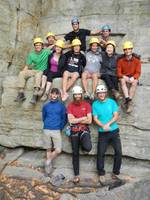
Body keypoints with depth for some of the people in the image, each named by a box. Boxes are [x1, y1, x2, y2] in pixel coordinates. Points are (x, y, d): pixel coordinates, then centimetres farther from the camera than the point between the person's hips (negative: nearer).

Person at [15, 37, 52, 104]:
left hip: (42, 71, -4)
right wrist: (24, 72, -1)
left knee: (38, 74, -39)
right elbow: (27, 65, 10)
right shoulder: (31, 54, 10)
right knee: (21, 73, -19)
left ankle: (35, 96, -45)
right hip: (33, 71, 5)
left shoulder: (46, 52, 0)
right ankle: (21, 94, -22)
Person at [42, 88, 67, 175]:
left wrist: (60, 128, -1)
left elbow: (64, 119, 4)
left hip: (56, 130, -1)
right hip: (47, 130, 1)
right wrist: (47, 125, 8)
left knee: (58, 150, -7)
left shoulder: (61, 106, 1)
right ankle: (49, 165, 23)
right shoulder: (46, 106, 6)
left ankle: (48, 161, 16)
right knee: (49, 149, 9)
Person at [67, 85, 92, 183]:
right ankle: (76, 175, 20)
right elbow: (70, 120, -9)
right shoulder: (70, 106, 1)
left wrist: (76, 120, -9)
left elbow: (89, 120, -8)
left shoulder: (86, 104, -2)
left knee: (88, 147, -27)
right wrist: (83, 118, -10)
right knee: (75, 153, 6)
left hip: (84, 129, -1)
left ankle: (83, 144, 12)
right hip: (74, 131, 2)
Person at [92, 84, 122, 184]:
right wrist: (103, 126, -19)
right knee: (100, 153, 0)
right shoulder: (95, 104, 2)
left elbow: (116, 116, -4)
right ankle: (101, 174, 16)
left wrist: (108, 124, -18)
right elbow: (95, 118, -2)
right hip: (102, 132, 0)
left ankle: (116, 173, 16)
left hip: (114, 131, 1)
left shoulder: (112, 102, 1)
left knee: (118, 152, -1)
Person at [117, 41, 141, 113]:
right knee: (122, 80, -34)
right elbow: (119, 72, -3)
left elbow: (138, 73, -4)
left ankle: (129, 102, -38)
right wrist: (124, 77, -22)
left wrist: (133, 78, -23)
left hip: (133, 77, 0)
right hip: (124, 77, 1)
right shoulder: (120, 60, -2)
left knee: (134, 82, -33)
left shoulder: (137, 60, -3)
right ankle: (127, 98, -45)